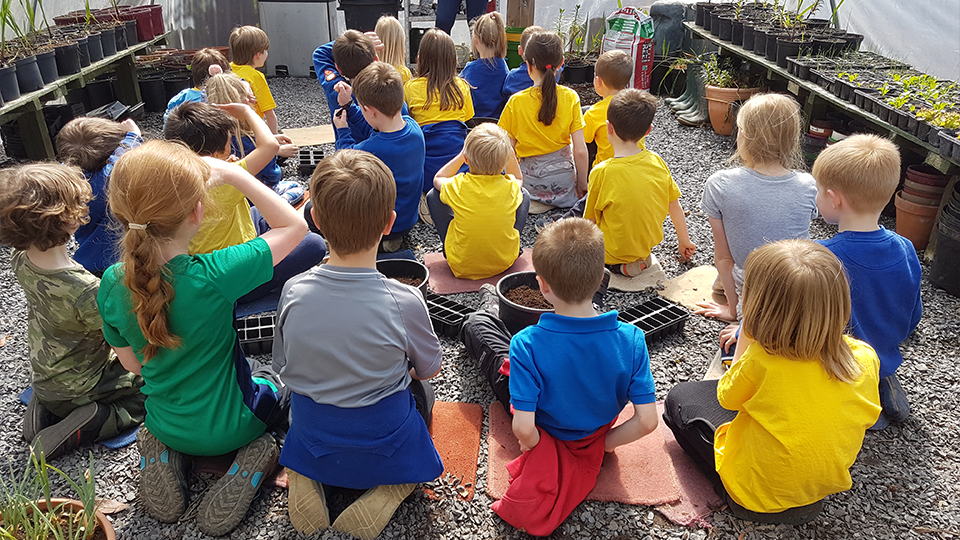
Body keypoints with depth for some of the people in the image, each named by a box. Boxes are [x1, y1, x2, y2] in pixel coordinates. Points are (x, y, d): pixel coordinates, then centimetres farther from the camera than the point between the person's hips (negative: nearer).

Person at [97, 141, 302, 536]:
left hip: (166, 425, 4)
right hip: (228, 426, -3)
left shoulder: (111, 285, -18)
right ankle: (251, 458, 2)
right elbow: (294, 225, -22)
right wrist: (232, 174, -18)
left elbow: (132, 363, -3)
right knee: (281, 380, 27)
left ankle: (164, 454, 11)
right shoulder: (213, 277, -35)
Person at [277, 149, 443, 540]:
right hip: (384, 449, -2)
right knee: (422, 390, 29)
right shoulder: (404, 302, -26)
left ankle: (304, 481, 9)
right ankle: (385, 495, 5)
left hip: (311, 444, 3)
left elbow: (285, 365, -1)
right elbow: (430, 369, -7)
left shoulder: (294, 292, -18)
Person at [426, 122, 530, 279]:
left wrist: (462, 154, 4)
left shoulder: (458, 186, -21)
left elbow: (438, 179, 7)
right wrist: (510, 152, 0)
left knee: (433, 195, 10)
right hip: (505, 262, 2)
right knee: (524, 195, 17)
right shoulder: (510, 186, -17)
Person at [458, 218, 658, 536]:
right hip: (598, 430, 3)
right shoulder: (631, 339, -31)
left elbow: (524, 430, -38)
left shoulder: (527, 346, -38)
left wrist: (533, 445, -15)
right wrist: (605, 443, -8)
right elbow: (647, 421, -26)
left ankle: (491, 312, 51)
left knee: (477, 324, 14)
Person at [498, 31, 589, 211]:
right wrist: (582, 184, 5)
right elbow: (580, 151, -10)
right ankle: (557, 200, 16)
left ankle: (533, 202, 13)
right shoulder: (570, 97, -10)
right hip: (563, 183, 2)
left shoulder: (516, 102, -13)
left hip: (530, 182, -1)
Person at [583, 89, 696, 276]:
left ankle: (620, 264, -3)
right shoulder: (657, 162, -10)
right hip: (649, 243, 6)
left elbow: (590, 220, -12)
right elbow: (675, 206, 2)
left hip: (616, 252, -6)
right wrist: (684, 241, 18)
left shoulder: (602, 172, -23)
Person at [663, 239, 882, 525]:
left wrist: (746, 336, -11)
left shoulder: (760, 360, -33)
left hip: (757, 499, -5)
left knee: (680, 398, 11)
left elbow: (726, 398, -10)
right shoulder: (865, 358, -19)